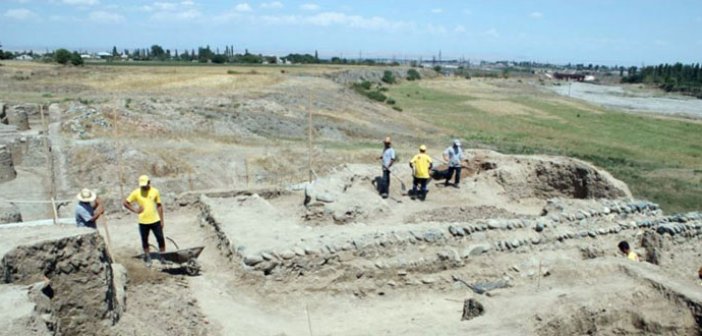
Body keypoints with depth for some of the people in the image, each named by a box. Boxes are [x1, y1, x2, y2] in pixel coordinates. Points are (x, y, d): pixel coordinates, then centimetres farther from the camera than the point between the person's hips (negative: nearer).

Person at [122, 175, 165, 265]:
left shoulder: (155, 191, -1)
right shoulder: (136, 193, -4)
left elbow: (159, 206, 5)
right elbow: (125, 203, 3)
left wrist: (162, 220, 3)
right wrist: (135, 210, -8)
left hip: (155, 221, 0)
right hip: (143, 222, 0)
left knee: (160, 239, 1)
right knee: (144, 241, 10)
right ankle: (148, 258, 26)